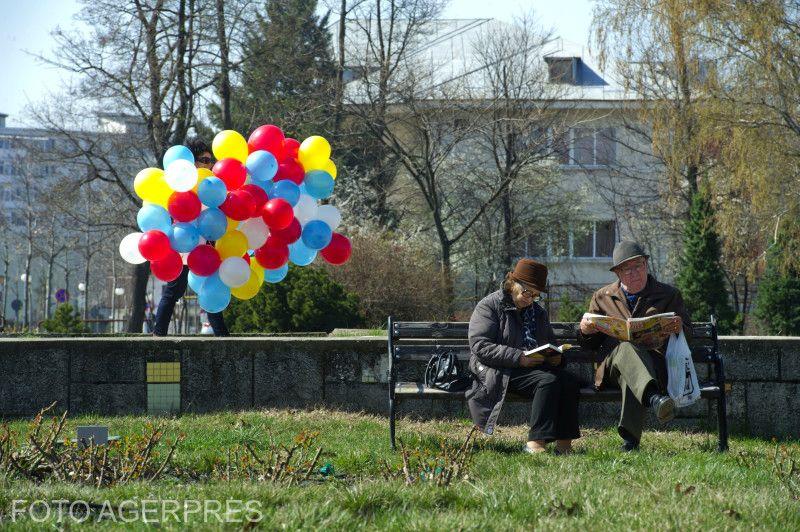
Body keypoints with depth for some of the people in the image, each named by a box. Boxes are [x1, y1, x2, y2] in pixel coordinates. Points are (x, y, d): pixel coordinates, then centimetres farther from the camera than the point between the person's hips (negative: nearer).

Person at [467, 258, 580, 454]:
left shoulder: (538, 312, 24)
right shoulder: (490, 306, 1)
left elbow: (551, 343, 32)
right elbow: (480, 346, -11)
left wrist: (556, 357, 5)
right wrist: (519, 357, -20)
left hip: (537, 366, 7)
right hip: (501, 371, -7)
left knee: (569, 382, -24)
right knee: (548, 380, -33)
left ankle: (564, 443, -27)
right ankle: (536, 442, -35)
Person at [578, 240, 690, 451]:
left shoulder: (669, 295, 19)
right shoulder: (602, 298, 23)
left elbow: (688, 335, 14)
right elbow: (589, 345, 24)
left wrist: (679, 328, -12)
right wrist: (585, 331, -1)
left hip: (654, 363, -1)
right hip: (611, 365, 1)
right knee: (626, 348, -37)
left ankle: (630, 439, -47)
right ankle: (654, 398, -65)